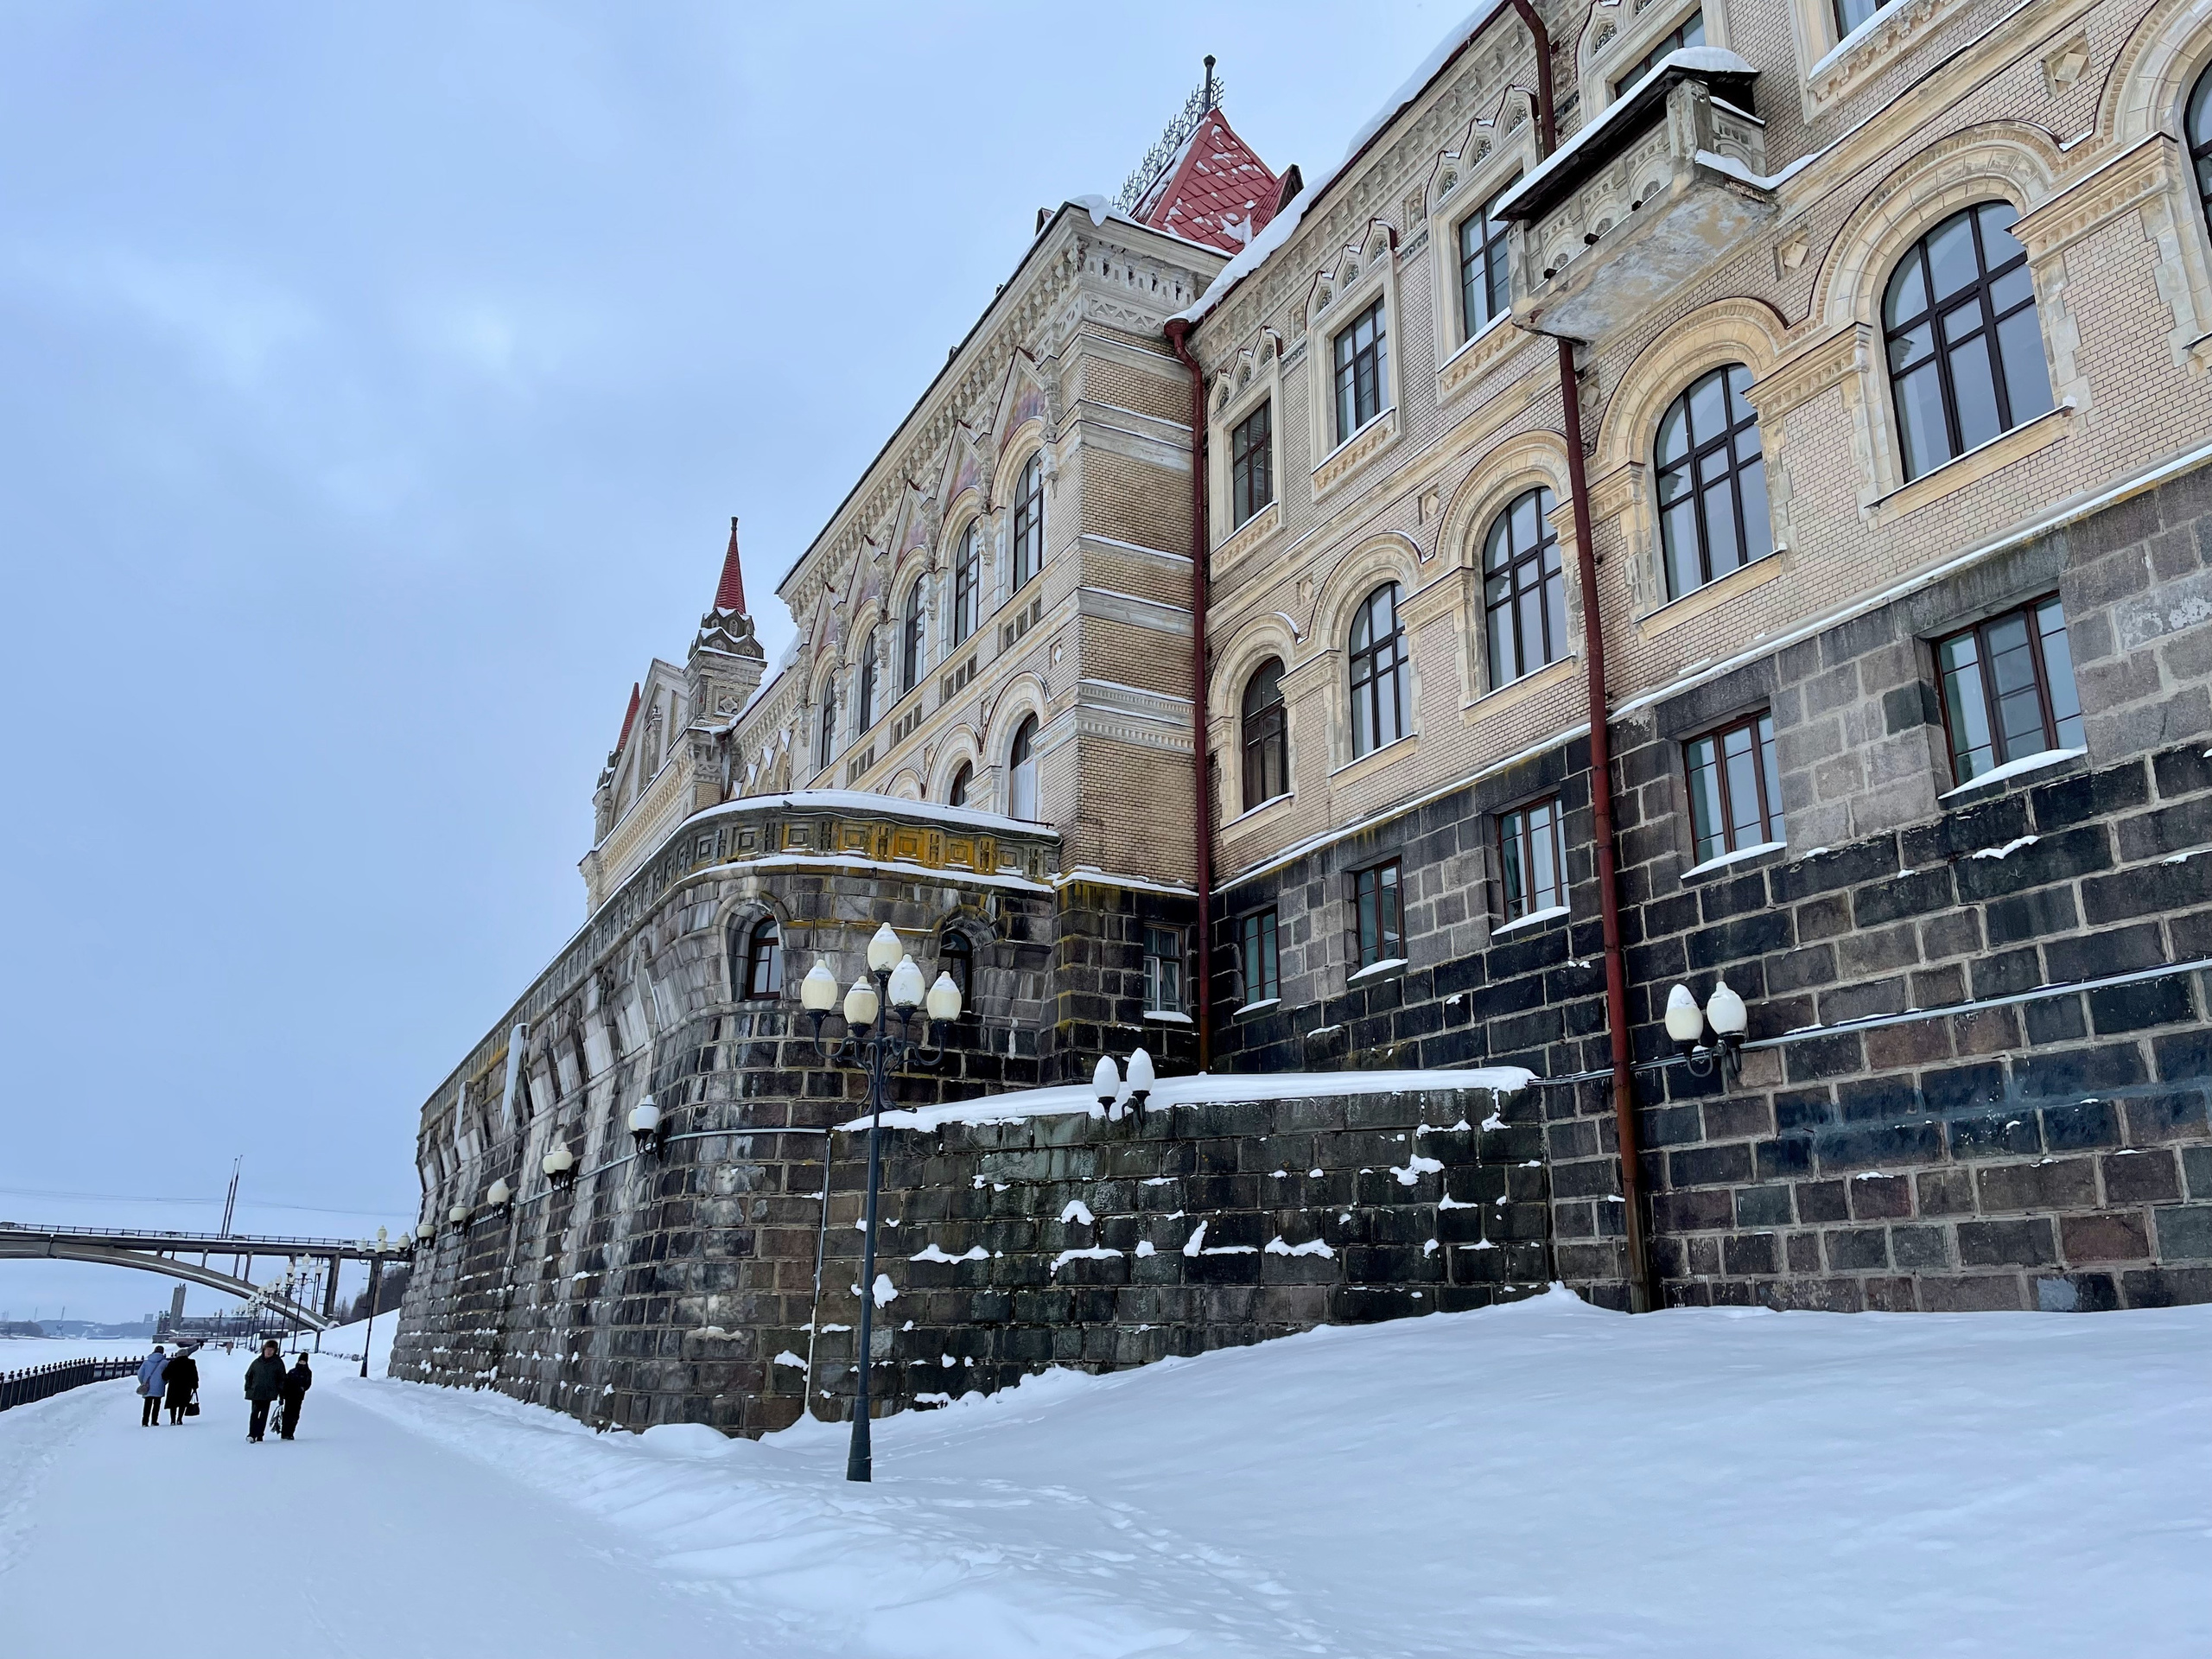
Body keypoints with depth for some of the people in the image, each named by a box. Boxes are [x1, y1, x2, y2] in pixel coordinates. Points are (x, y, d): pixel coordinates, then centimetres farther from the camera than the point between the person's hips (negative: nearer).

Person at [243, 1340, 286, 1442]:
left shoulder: (278, 1363, 3)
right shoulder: (257, 1362, 9)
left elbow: (282, 1379, 5)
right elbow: (248, 1375, 19)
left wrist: (281, 1393, 1)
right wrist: (248, 1388, 8)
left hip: (269, 1394, -1)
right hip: (255, 1392, 1)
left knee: (264, 1414, 0)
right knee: (255, 1412, -8)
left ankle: (259, 1435, 5)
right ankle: (252, 1434, -11)